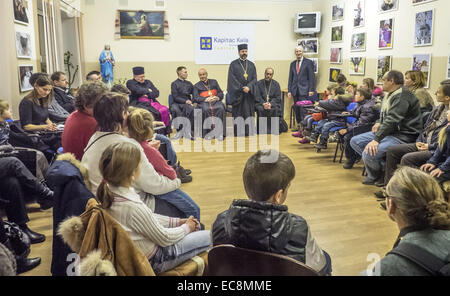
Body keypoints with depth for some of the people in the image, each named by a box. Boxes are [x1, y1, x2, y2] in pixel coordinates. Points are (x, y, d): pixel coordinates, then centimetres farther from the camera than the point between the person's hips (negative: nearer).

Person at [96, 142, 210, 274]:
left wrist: (177, 222, 4)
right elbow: (164, 238, -21)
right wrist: (186, 227, -3)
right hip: (152, 260, -8)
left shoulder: (109, 192, -9)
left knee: (196, 225, 20)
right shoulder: (133, 207, -37)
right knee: (210, 237, 3)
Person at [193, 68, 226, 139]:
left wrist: (217, 97, -9)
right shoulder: (196, 86, 17)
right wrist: (206, 99, -16)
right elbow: (196, 98, 2)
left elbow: (221, 93, 15)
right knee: (206, 109, -38)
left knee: (221, 108, -34)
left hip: (215, 101, 1)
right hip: (203, 103, -1)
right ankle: (208, 133, -36)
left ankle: (219, 133, -37)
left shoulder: (214, 82, 23)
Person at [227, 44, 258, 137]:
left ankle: (249, 131, 5)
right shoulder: (233, 64, 3)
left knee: (249, 111, 1)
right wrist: (242, 88, -15)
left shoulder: (251, 65, 12)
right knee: (238, 112, -4)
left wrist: (248, 87, -13)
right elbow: (232, 79, -6)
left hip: (249, 93, 3)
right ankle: (238, 132, -2)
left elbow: (254, 79, 6)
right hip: (237, 93, -3)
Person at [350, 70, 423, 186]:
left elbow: (392, 120, -26)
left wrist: (376, 140, -31)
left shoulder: (403, 96, -16)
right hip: (389, 132, 11)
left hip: (403, 136, -11)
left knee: (368, 153, -29)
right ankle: (382, 166, -3)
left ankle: (375, 176, 4)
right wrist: (379, 123, 5)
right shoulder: (391, 95, 16)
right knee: (355, 141, 4)